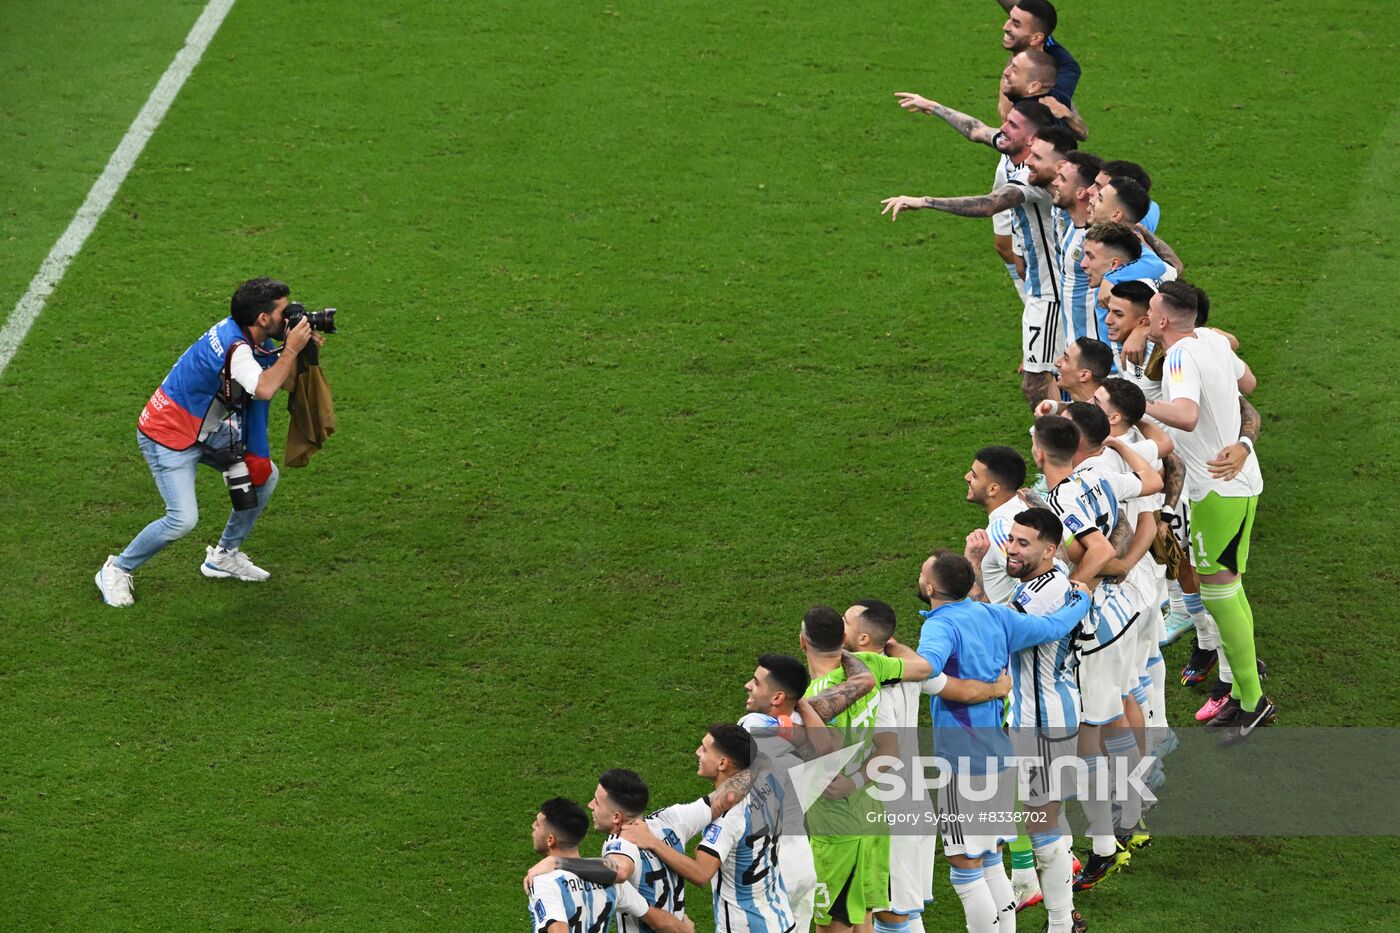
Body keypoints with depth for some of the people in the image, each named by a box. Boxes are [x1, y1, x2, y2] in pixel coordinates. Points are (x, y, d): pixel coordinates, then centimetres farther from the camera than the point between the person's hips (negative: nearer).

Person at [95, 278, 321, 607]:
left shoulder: (248, 337, -2)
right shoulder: (235, 348, -30)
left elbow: (285, 379, 9)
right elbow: (264, 389, -44)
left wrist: (302, 349, -9)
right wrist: (291, 350, -33)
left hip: (205, 430, 10)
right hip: (166, 436, -10)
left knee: (264, 475, 10)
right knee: (183, 520, -19)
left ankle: (224, 555, 25)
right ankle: (116, 571, 3)